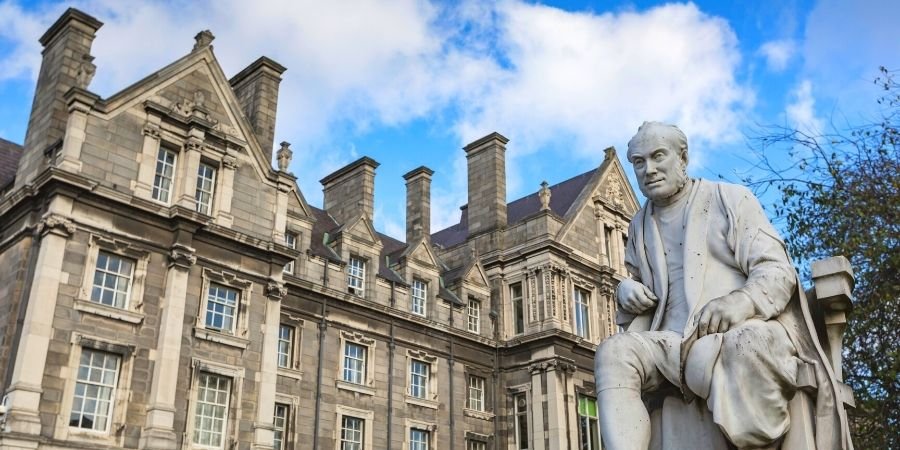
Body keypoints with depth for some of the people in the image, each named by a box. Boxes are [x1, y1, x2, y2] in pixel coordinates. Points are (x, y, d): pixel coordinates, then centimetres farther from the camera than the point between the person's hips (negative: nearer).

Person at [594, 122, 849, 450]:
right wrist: (626, 290, 1)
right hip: (675, 344, 4)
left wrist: (741, 301, -24)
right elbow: (636, 289, 28)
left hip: (742, 331, -3)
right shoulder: (639, 226, 22)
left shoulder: (730, 198, 9)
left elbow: (777, 271, -1)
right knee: (615, 353, -26)